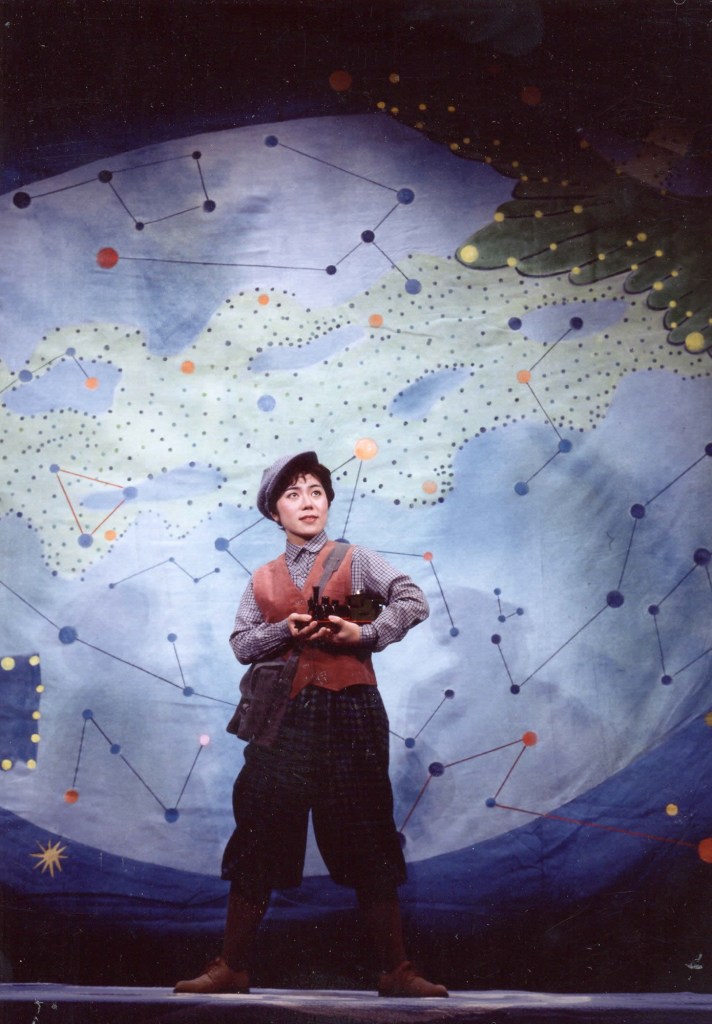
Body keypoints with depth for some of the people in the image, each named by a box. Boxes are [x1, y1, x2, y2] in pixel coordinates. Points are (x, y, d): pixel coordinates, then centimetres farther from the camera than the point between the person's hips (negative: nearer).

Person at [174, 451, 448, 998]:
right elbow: (241, 643, 7)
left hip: (349, 712, -2)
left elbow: (413, 602, -3)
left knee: (368, 843, 2)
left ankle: (397, 971, 10)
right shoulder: (263, 580, 14)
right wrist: (285, 630, -10)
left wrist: (365, 633, -15)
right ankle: (232, 968, 12)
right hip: (285, 717, 2)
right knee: (258, 838, 3)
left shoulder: (355, 561, 7)